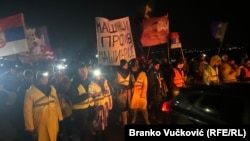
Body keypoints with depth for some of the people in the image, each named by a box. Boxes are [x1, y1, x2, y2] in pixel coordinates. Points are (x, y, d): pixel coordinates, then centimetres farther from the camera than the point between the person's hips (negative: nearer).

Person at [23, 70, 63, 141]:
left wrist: (60, 116, 9)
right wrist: (30, 126, -8)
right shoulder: (31, 91, -13)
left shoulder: (52, 88, 1)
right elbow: (28, 110, -10)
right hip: (40, 123, -4)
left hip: (53, 122, 4)